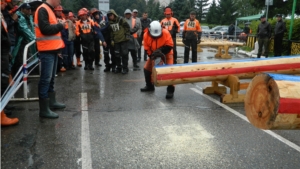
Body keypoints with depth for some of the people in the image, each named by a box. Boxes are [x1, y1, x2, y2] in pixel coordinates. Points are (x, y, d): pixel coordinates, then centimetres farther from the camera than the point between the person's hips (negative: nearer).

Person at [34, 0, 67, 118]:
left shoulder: (50, 10, 19)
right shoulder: (43, 10, -11)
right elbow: (45, 29, -22)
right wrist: (60, 25, -9)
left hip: (52, 49, 10)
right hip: (46, 51, -10)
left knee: (51, 78, 16)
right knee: (46, 79, -8)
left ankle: (52, 102, 28)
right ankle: (44, 109, -3)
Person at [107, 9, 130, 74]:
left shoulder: (121, 20, -6)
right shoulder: (110, 23, 10)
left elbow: (127, 27, -5)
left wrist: (127, 35, -8)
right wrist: (112, 40, 12)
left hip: (123, 40, -5)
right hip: (116, 41, 5)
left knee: (124, 54, -2)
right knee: (117, 55, 6)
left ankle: (125, 68, 7)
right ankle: (118, 67, 19)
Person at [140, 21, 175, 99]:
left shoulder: (166, 33, -29)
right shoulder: (146, 35, -22)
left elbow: (170, 46, -25)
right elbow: (147, 49, -13)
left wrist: (161, 51, -36)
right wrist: (152, 56, -21)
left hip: (167, 53, -3)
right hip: (153, 54, 3)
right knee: (147, 68, 4)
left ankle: (170, 90, -11)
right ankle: (149, 86, 23)